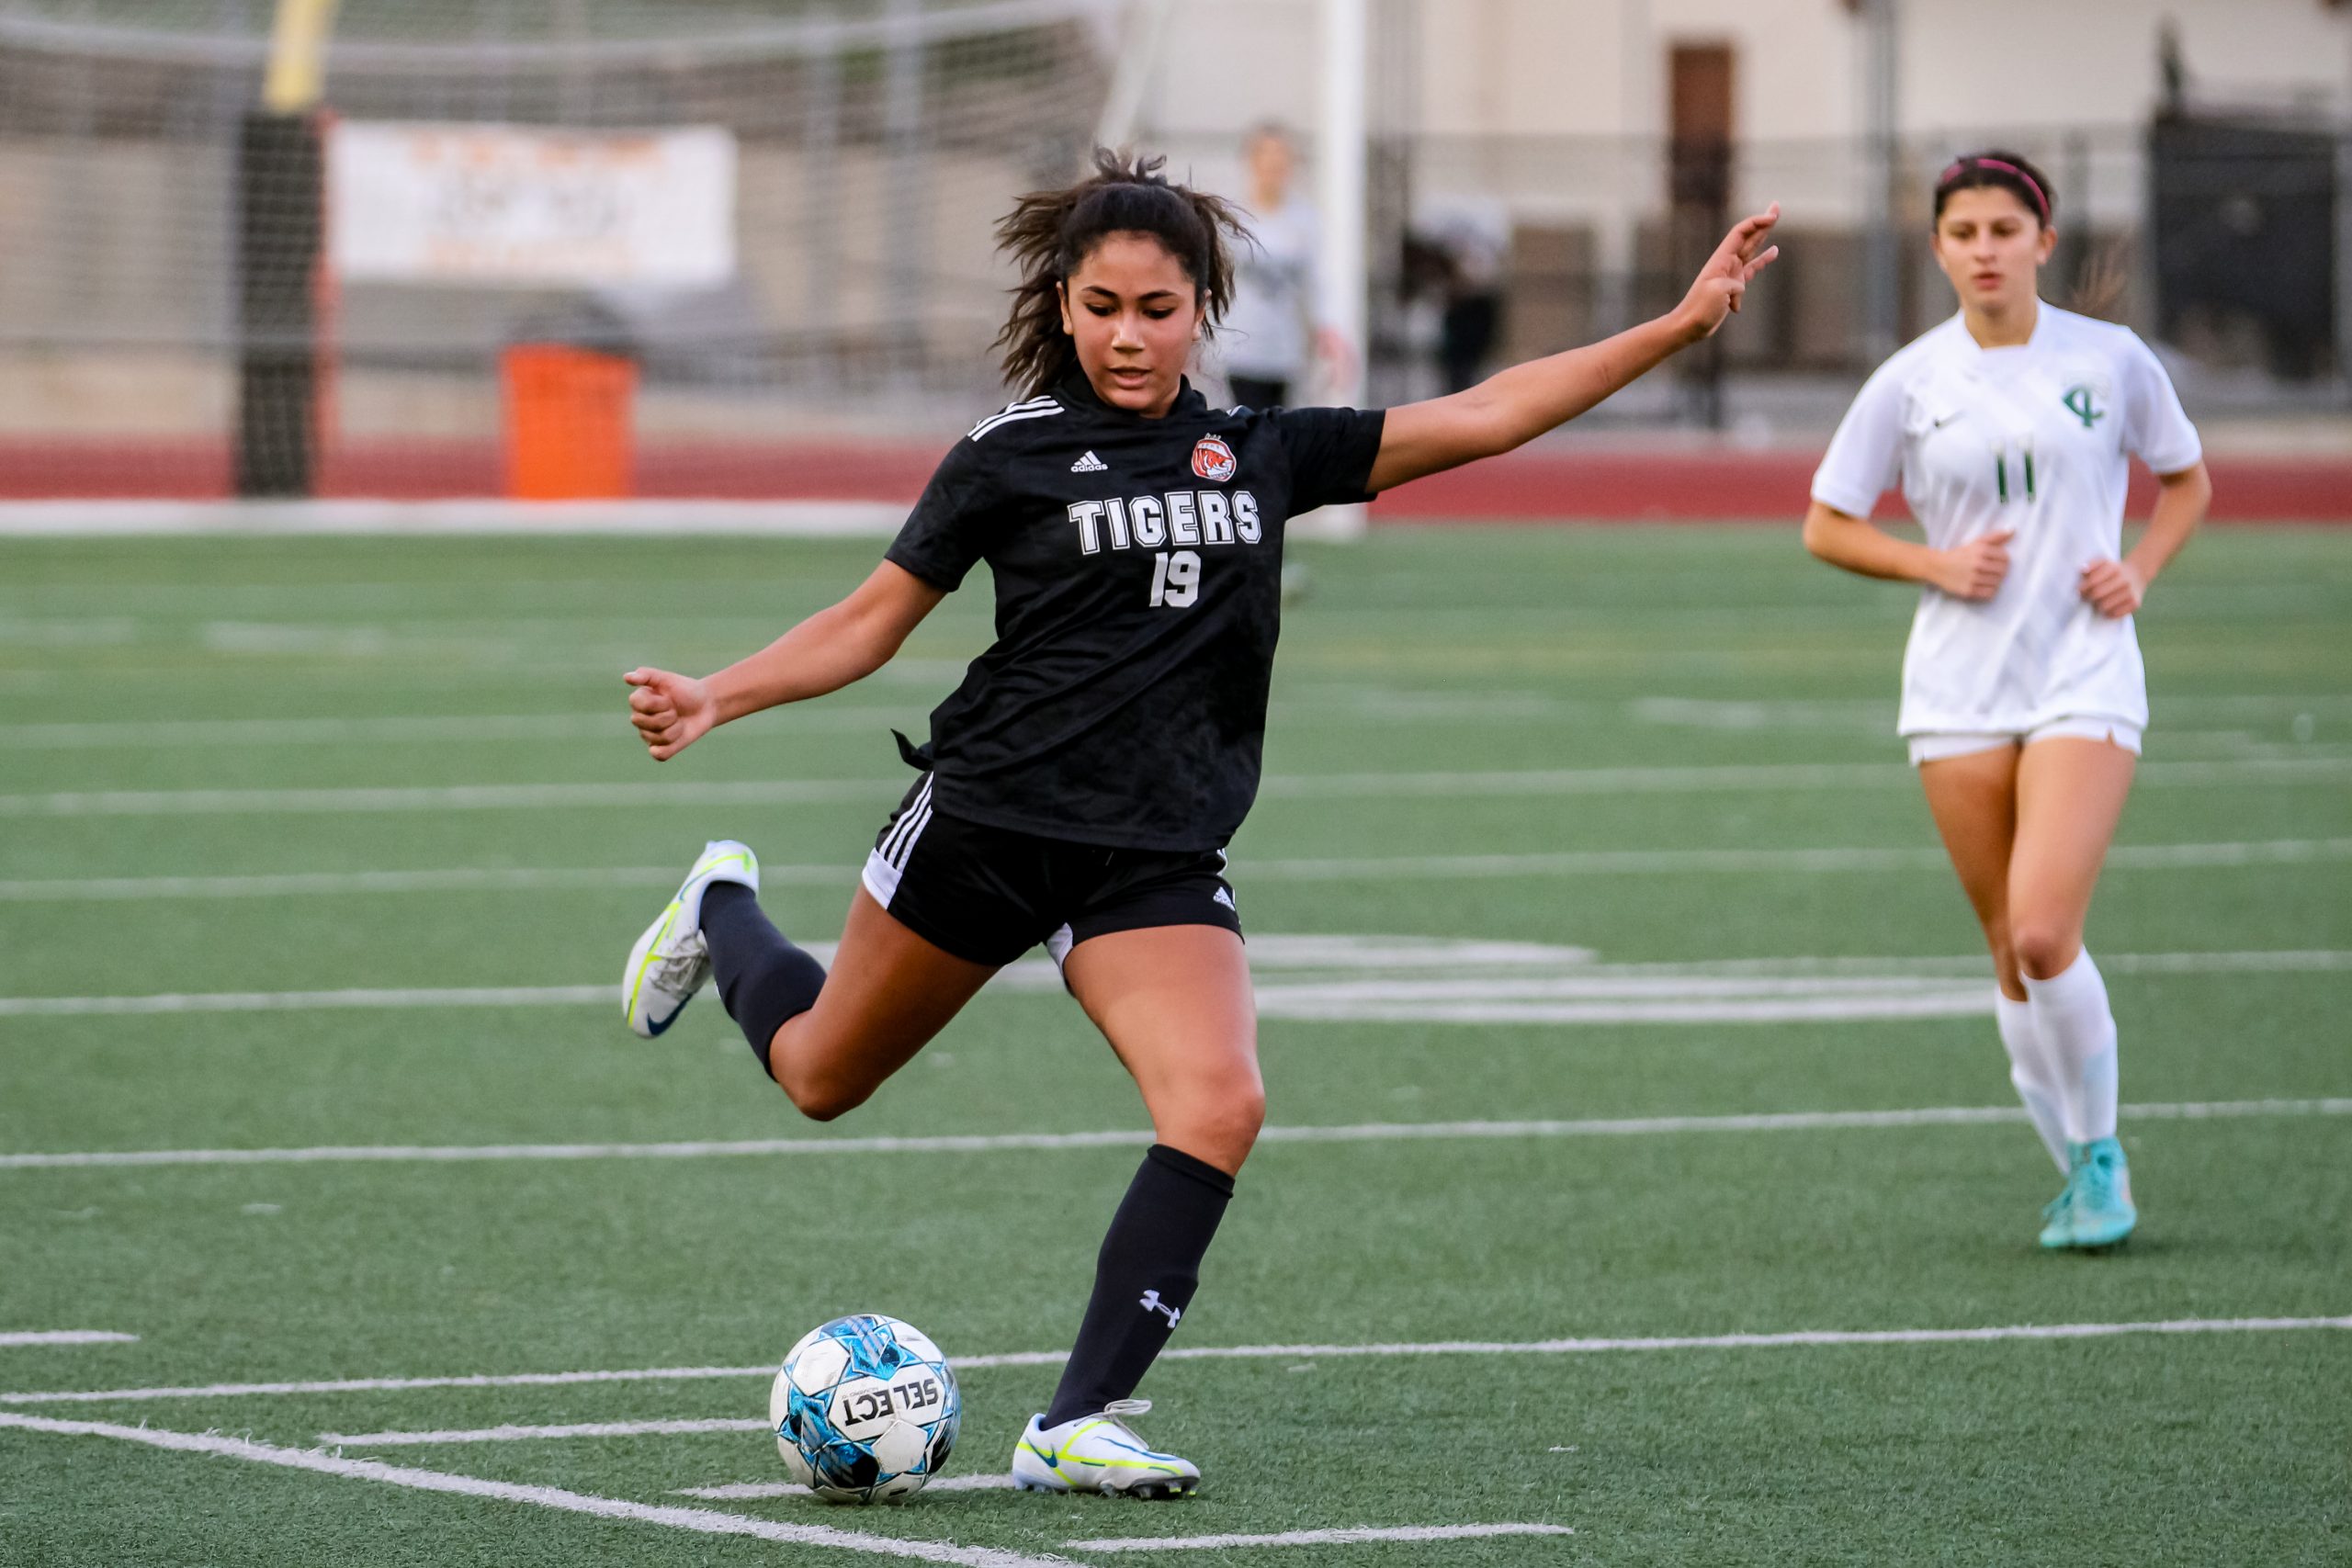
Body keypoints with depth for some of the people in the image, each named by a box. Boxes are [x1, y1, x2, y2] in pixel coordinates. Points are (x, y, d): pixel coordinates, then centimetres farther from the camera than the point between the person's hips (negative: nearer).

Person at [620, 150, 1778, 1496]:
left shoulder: (1262, 455, 6)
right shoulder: (1012, 458, -2)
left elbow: (1480, 417, 7)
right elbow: (871, 623, 1)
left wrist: (1680, 326, 3)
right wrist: (715, 699, -13)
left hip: (1159, 863, 2)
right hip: (988, 817, -2)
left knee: (1221, 1107, -21)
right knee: (823, 1076, 14)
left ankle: (1077, 1426, -18)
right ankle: (726, 910, 49)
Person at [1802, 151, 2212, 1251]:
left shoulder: (2111, 360, 0)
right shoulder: (1910, 383, 1)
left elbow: (2185, 478, 15)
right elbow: (1826, 526, 8)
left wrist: (2138, 571, -2)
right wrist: (1935, 563, -7)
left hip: (2085, 676, -2)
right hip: (1959, 693, 2)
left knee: (2044, 933, -17)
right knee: (2012, 952, 5)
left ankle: (2100, 1154, 3)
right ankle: (2080, 1177, 19)